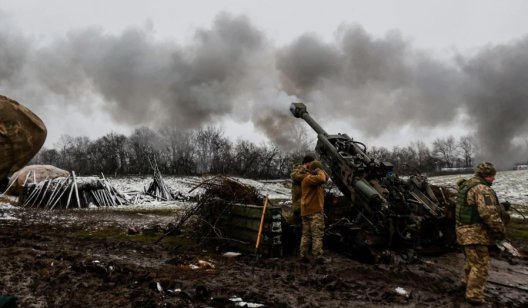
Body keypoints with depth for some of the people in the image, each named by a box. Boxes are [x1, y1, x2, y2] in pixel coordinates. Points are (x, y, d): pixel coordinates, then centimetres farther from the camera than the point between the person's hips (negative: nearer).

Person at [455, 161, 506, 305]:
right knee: (480, 265, -2)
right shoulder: (482, 189, -20)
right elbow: (489, 213, -27)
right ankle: (474, 296, 4)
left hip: (465, 230, 10)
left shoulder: (466, 186, 12)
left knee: (472, 260, 27)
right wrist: (500, 230, -16)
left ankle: (468, 282, 43)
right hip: (475, 233, -10)